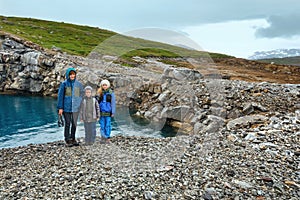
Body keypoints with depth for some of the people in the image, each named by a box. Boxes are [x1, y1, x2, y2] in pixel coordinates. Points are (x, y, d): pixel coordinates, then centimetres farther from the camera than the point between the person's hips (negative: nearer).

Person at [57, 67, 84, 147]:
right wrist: (60, 108, -5)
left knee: (74, 124, 9)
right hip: (66, 107, -2)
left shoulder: (79, 84, 4)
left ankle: (73, 139, 22)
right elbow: (60, 96, -1)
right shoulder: (64, 84, -2)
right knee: (67, 124, 2)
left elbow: (81, 95, 9)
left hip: (75, 107, 2)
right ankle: (67, 140, 13)